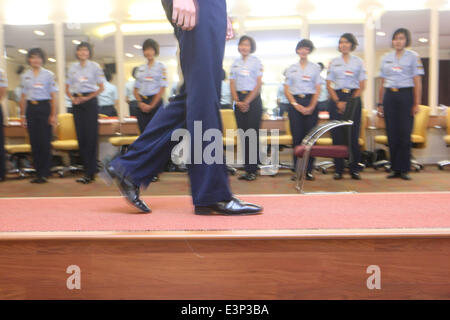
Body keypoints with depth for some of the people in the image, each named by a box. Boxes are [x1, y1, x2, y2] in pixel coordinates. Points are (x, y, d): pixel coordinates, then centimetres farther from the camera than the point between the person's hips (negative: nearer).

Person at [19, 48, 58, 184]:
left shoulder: (49, 75, 2)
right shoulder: (25, 76, 12)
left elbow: (53, 96, 0)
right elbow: (23, 97, 14)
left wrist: (53, 115, -6)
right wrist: (22, 114, 10)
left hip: (44, 107, -3)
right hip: (30, 108, 4)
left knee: (45, 141, -5)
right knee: (34, 141, 4)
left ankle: (44, 173, 2)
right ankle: (38, 172, 11)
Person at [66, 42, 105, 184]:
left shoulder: (95, 66, 2)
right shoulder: (72, 67, 13)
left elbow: (101, 87, -1)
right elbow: (67, 88, 16)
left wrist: (87, 97, -11)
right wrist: (72, 98, -4)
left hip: (90, 102, -4)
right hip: (77, 103, 4)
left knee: (91, 135, -7)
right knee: (81, 136, 3)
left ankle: (90, 172, -3)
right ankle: (87, 170, 11)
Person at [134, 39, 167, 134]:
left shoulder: (161, 66, 1)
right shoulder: (140, 68, 13)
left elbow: (162, 88, -6)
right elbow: (136, 88, 13)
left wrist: (151, 105, -11)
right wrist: (140, 103, -5)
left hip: (155, 101, -4)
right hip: (142, 104, 4)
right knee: (143, 132, 3)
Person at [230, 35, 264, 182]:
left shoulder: (256, 61, 2)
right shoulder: (235, 63, 13)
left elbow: (258, 84, -5)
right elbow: (232, 84, 10)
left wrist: (247, 101, -12)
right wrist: (238, 101, -5)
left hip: (253, 99, -4)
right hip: (239, 100, 4)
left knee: (253, 134, -6)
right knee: (243, 134, 3)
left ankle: (252, 170, -1)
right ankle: (247, 169, 8)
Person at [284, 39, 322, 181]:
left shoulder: (315, 68, 9)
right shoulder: (291, 68, 11)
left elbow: (318, 89, 4)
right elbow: (286, 89, 7)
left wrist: (311, 107, -8)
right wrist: (296, 105, -6)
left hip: (311, 103, 0)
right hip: (295, 103, 1)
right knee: (297, 136, -2)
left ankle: (309, 169, 2)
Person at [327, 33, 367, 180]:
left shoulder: (358, 61, 8)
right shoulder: (333, 62, 11)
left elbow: (362, 85, 4)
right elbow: (329, 84, 6)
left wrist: (350, 102, -7)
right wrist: (338, 102, -6)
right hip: (336, 98, 1)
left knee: (353, 135, -3)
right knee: (337, 135, -3)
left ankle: (354, 169, 4)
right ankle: (338, 169, 3)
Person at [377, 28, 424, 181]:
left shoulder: (413, 57, 4)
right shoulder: (386, 58, 14)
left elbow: (417, 82, -1)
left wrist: (416, 103, -8)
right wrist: (380, 103, 10)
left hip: (406, 95, -3)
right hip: (389, 96, 3)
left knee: (405, 133, -5)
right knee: (392, 134, 2)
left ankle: (404, 169, 2)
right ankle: (395, 169, 10)